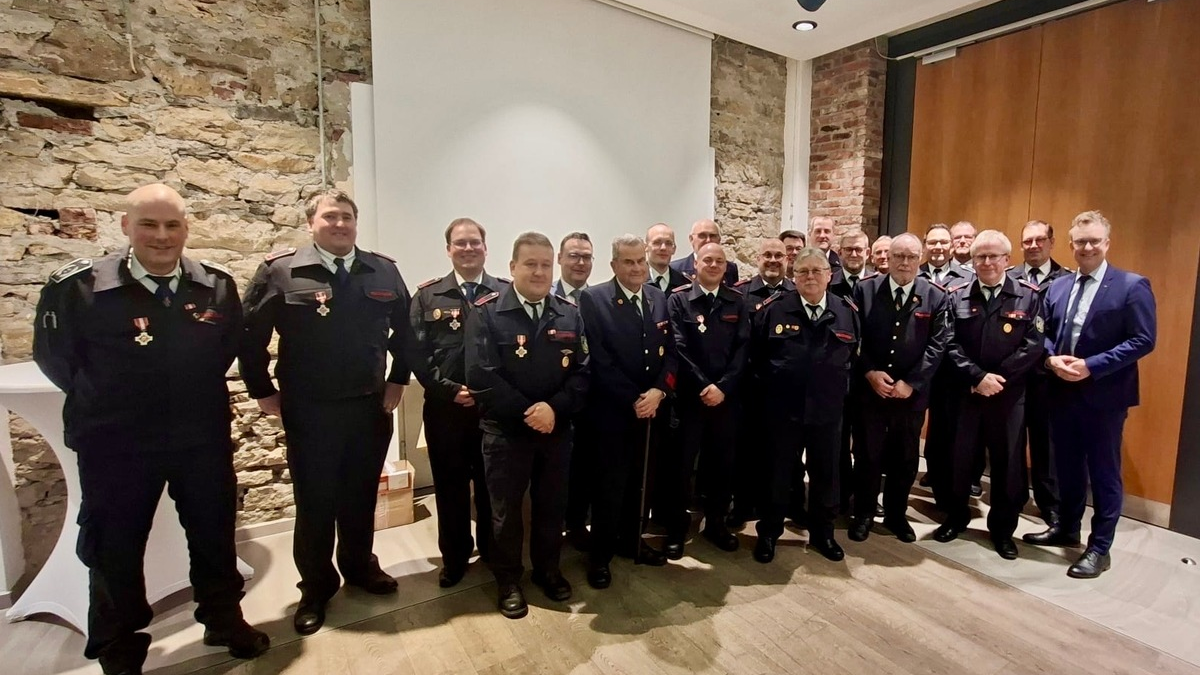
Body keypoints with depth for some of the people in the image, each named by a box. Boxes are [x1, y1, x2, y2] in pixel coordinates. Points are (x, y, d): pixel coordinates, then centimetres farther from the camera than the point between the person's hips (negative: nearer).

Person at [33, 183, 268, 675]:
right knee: (114, 550, 15)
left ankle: (225, 620, 39)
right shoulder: (79, 286, -12)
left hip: (203, 439, 2)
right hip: (116, 445, -2)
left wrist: (200, 394, 9)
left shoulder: (217, 285, -4)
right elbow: (54, 357, 1)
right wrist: (102, 403, 5)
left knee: (215, 537, 17)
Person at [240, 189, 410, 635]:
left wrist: (398, 380, 5)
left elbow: (403, 329, 10)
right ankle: (316, 586, 31)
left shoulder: (383, 271, 2)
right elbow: (250, 336, -2)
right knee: (314, 503, 11)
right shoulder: (280, 271, -6)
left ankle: (360, 566, 39)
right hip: (309, 412, -2)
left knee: (361, 496, 17)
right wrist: (264, 392, -2)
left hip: (371, 407, 3)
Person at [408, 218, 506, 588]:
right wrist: (450, 389, -11)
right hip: (445, 408, 1)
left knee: (492, 485, 13)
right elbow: (416, 352, -2)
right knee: (450, 487, 12)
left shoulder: (508, 293, 2)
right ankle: (455, 557, 31)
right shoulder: (428, 295, 4)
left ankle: (493, 552, 33)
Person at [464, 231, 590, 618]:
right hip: (506, 431, -3)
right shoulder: (486, 313, -9)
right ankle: (508, 580, 33)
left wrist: (554, 408, -17)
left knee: (552, 506, 17)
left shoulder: (569, 315, 3)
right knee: (506, 509, 12)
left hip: (557, 429, 4)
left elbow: (582, 372, -2)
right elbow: (481, 377, -16)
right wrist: (528, 412, -18)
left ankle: (547, 569, 40)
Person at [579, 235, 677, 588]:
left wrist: (658, 391, -11)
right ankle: (600, 553, 24)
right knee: (610, 484, 6)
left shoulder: (658, 297, 8)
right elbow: (600, 361, -16)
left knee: (639, 481, 16)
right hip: (613, 411, -5)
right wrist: (633, 400, -16)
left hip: (651, 408, 5)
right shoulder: (594, 299, -10)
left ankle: (631, 540, 37)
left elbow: (670, 351, 5)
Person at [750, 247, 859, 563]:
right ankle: (768, 533, 28)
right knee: (777, 474, 11)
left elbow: (854, 357, 12)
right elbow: (756, 356, 2)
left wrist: (841, 389, 7)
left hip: (828, 410, 3)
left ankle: (822, 533, 36)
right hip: (784, 409, -2)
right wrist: (769, 388, 2)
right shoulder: (773, 309, -6)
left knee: (826, 475, 16)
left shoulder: (847, 312, 1)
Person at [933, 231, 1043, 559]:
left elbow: (1033, 347, -7)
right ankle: (956, 517, 29)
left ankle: (1002, 528, 27)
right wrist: (978, 377, -15)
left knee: (1007, 462, 9)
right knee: (959, 457, 10)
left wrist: (997, 379, -14)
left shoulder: (1029, 296, 0)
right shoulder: (957, 297, 2)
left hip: (1009, 394, 0)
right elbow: (951, 346, -4)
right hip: (964, 392, 1)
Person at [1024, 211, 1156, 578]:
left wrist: (1091, 366, -20)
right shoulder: (1057, 286, 9)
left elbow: (1144, 340, -11)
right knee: (1067, 466, 17)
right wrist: (1052, 359, -8)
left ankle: (1100, 548, 19)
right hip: (1062, 392, 5)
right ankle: (1067, 528, 34)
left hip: (1105, 396, -5)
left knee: (1104, 472, 6)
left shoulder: (1132, 286, -6)